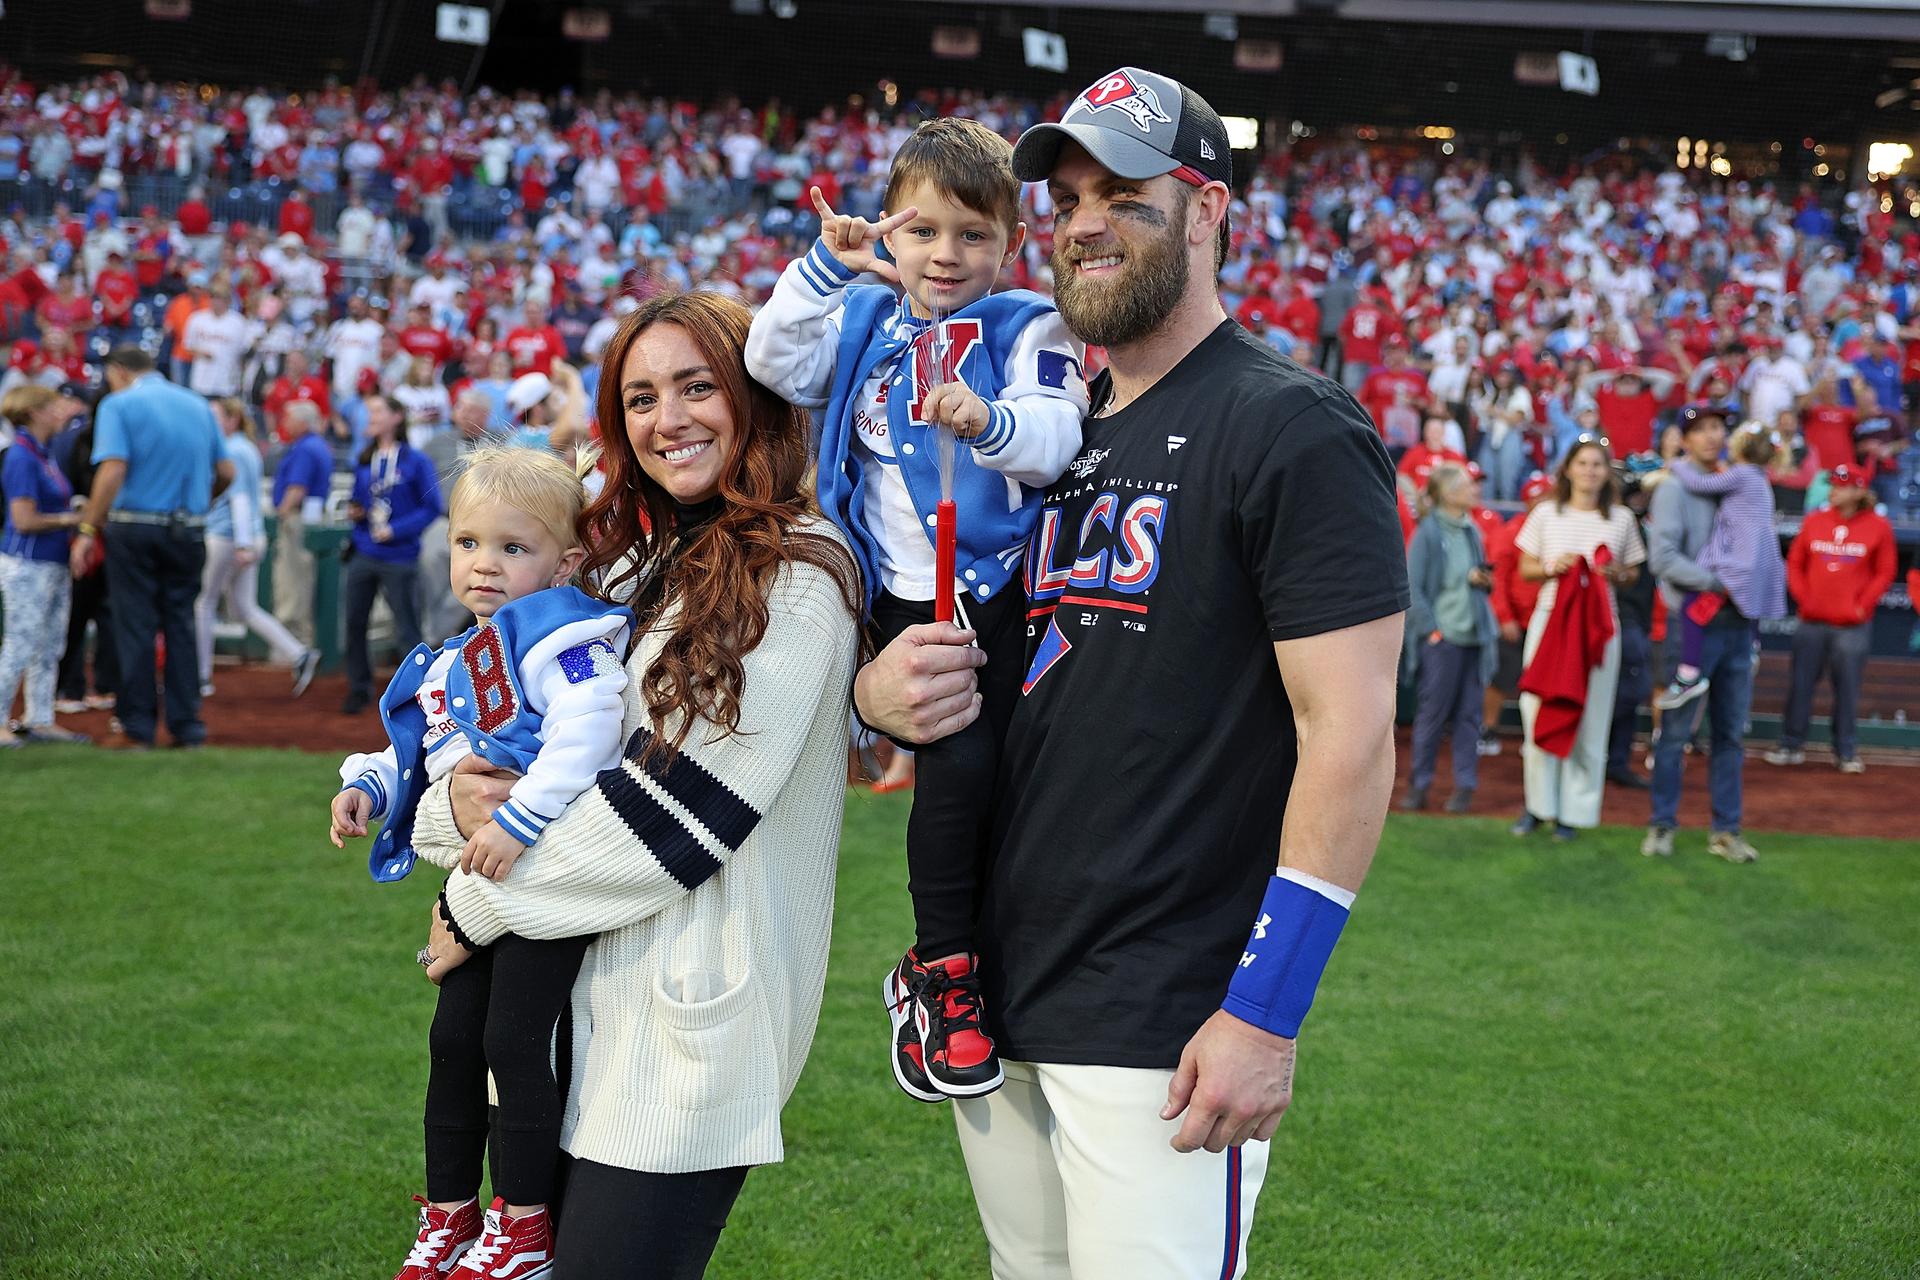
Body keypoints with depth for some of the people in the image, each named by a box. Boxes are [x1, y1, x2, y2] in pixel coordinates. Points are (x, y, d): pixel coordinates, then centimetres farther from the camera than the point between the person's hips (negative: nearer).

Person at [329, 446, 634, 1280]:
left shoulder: (557, 633, -14)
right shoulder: (447, 669, 15)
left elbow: (587, 731, -29)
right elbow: (419, 753, 27)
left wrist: (519, 820, -33)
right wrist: (367, 786, 7)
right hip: (479, 879, 9)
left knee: (513, 1041, -6)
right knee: (453, 1039, 13)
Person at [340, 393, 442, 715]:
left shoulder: (415, 461, -6)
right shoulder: (364, 461, 11)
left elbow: (431, 507, -8)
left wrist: (395, 530, -16)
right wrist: (354, 511, 0)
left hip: (399, 558, -6)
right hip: (363, 554, 6)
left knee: (406, 633, -4)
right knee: (354, 624, 9)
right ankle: (359, 691, 23)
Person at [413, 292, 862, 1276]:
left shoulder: (797, 576, -10)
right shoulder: (628, 566, 14)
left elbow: (676, 810, -16)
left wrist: (477, 905, -8)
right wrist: (455, 803, -10)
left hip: (688, 1023, -7)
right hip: (580, 1006, 7)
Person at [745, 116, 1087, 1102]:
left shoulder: (1025, 328, 4)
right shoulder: (864, 321, 13)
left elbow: (1056, 437, -12)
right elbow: (775, 365, -3)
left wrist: (992, 419, -33)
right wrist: (827, 265, -13)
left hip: (1000, 589, 0)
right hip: (904, 599, 0)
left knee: (979, 764, -5)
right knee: (957, 764, -16)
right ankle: (938, 968, -2)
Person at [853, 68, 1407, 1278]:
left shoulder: (1293, 429, -10)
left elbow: (1351, 734, -16)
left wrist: (1268, 1008, -19)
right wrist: (881, 689, -4)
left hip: (1165, 1030, -7)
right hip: (1002, 1001, 8)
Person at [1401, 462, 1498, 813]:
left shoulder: (1473, 530, 10)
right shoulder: (1428, 532, -7)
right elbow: (1414, 587, -7)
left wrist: (1483, 581, -2)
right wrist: (1430, 629, -12)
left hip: (1475, 635, 5)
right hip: (1442, 635, -5)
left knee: (1469, 714, 6)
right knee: (1433, 712, 0)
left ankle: (1465, 785, 11)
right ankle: (1419, 784, 11)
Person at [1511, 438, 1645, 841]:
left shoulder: (1621, 518, 8)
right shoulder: (1546, 514, 7)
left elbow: (1633, 574, 15)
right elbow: (1525, 568, 10)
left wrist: (1616, 574, -7)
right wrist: (1553, 568, -10)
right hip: (1549, 618, 0)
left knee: (1588, 716, 0)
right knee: (1539, 710, -3)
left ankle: (1573, 809, 8)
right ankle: (1538, 804, 10)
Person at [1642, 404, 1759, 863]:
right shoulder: (1675, 490, -5)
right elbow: (1663, 557, -16)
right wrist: (1717, 582, -19)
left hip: (1736, 625, 6)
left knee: (1730, 734, 9)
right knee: (1676, 731, -1)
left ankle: (1726, 830, 15)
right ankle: (1662, 826, 7)